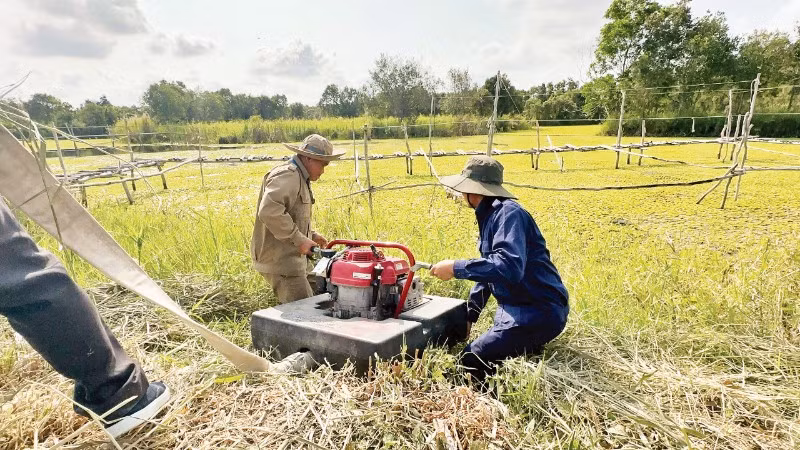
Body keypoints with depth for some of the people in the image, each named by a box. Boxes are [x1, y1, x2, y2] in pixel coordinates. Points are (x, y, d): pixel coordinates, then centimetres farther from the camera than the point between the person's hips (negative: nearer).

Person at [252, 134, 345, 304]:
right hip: (280, 261, -11)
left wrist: (311, 235, 15)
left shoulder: (299, 178, 19)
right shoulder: (287, 176, -17)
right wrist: (298, 238, -26)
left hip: (293, 259, 11)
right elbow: (269, 211, -32)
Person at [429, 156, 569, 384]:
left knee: (470, 361, -15)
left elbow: (509, 266, -34)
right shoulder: (490, 215, 12)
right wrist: (469, 316, 19)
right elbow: (489, 267, 19)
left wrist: (456, 268, -26)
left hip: (538, 313, -10)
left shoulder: (508, 213, -19)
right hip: (516, 309, 10)